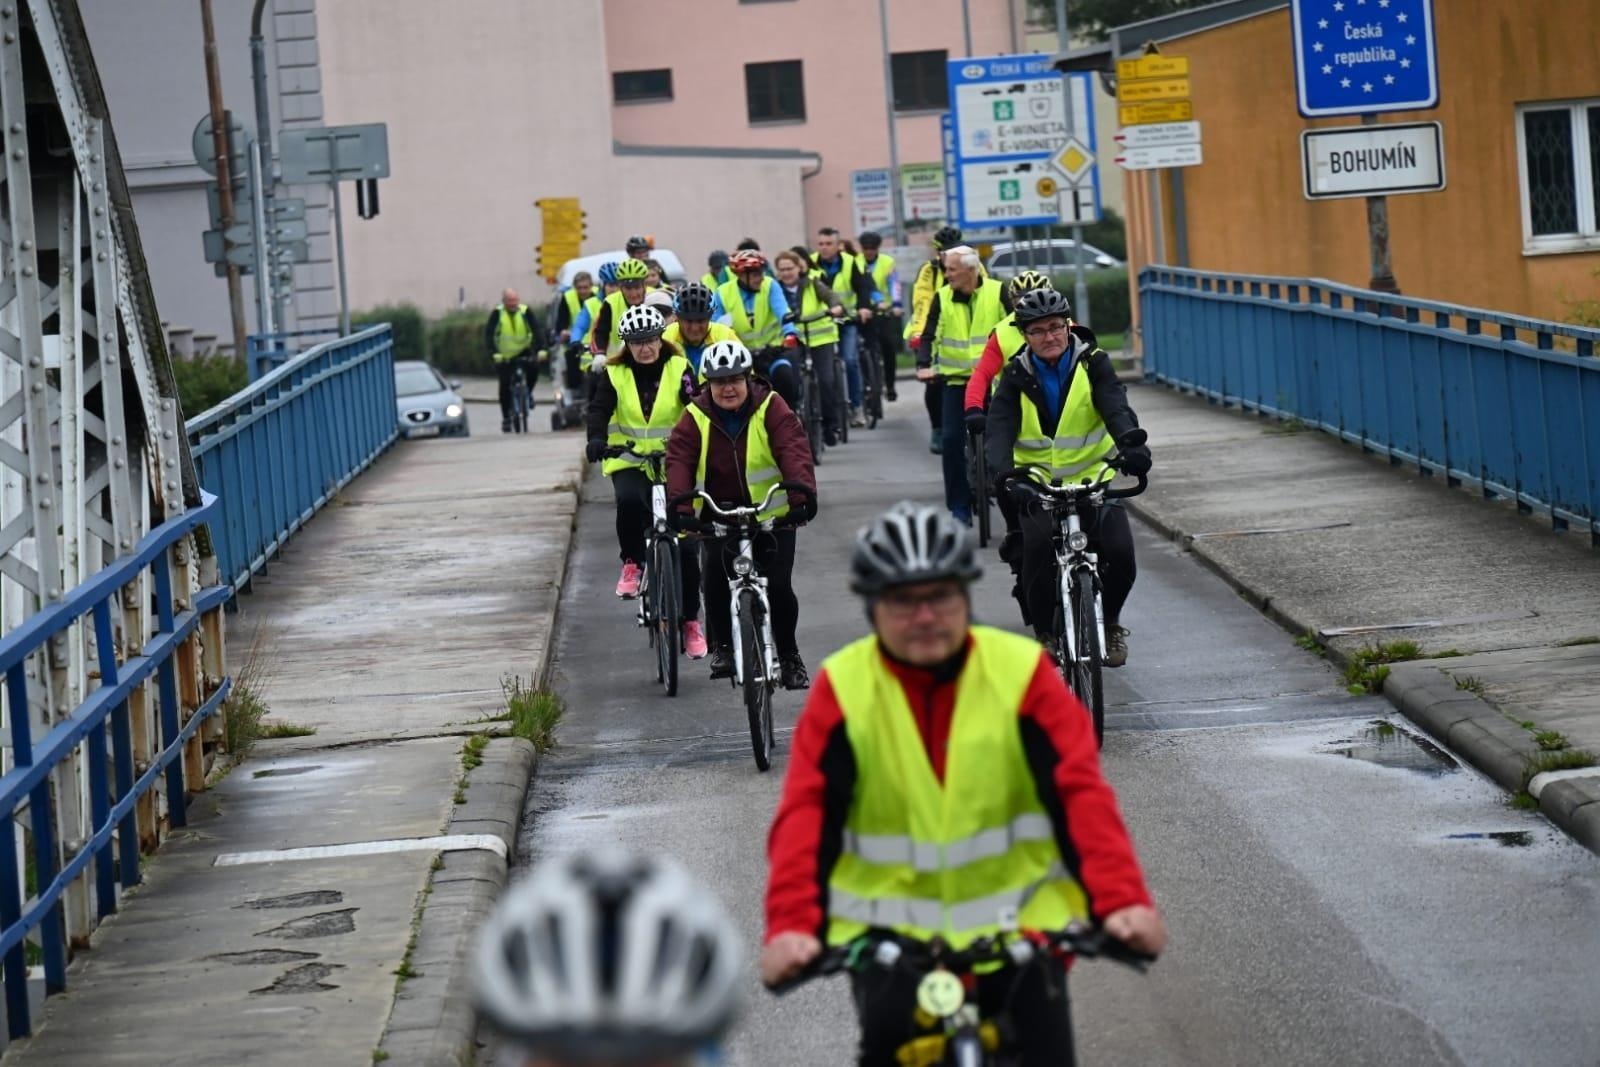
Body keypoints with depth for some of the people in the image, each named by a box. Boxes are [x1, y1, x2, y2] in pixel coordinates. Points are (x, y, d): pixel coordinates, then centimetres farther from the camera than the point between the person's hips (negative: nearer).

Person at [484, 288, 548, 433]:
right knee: (505, 385, -4)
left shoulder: (525, 312, -9)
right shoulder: (497, 314, -12)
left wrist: (540, 349, -31)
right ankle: (505, 417, 9)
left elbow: (537, 329, -16)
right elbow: (488, 334, -18)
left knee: (534, 368, -27)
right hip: (504, 357, -1)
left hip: (523, 352, 1)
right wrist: (494, 353, -32)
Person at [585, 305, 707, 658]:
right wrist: (597, 439, -32)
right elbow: (598, 410, -11)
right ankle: (632, 563, -9)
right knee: (629, 501, -35)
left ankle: (691, 620, 9)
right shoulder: (615, 374, 0)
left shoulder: (678, 370, -2)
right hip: (629, 461, 0)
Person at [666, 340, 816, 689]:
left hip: (773, 515, -1)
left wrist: (803, 494, -38)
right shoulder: (696, 418, -6)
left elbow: (793, 449, -22)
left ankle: (789, 656, 10)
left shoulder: (770, 408, -10)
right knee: (715, 577, -18)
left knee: (779, 587, -10)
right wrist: (681, 507, -33)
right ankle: (722, 645, 6)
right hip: (719, 515, 1)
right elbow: (679, 461, -16)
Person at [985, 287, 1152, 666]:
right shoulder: (1017, 376, -2)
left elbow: (1116, 407, -19)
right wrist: (1001, 471, -36)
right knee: (1038, 549, -26)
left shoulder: (1092, 364, -3)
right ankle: (1044, 633, -5)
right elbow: (1000, 427, -15)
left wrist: (1131, 445, -41)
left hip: (1093, 476, 0)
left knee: (1120, 553, -18)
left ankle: (1110, 624, 11)